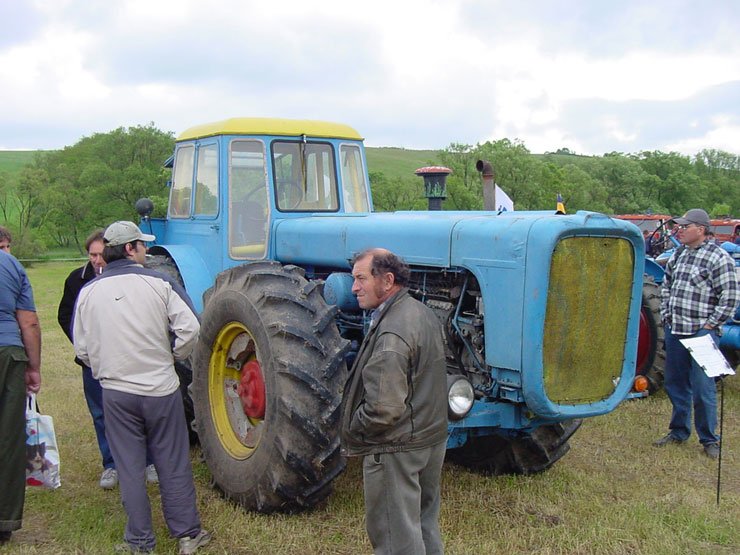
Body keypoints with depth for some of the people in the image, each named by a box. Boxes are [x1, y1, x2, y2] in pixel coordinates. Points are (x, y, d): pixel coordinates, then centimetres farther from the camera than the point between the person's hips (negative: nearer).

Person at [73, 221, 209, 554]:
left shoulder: (88, 292, 1)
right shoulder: (159, 283, -7)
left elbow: (82, 348, 5)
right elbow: (189, 327, -10)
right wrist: (172, 356, 6)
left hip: (116, 392, 2)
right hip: (161, 389, -1)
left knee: (129, 467, 11)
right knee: (173, 463, 11)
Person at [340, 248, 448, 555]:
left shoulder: (391, 333, -25)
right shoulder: (423, 313, 4)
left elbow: (383, 409, -28)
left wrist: (351, 430, -11)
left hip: (395, 449, -9)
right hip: (432, 438, 9)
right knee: (425, 525, 23)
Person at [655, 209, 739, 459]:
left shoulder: (719, 258, -11)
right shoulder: (678, 254, 11)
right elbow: (666, 286, 22)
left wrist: (711, 324, -11)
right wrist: (666, 314, 13)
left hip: (701, 334, -7)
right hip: (674, 330, 7)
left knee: (702, 388, -2)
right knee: (675, 384, 15)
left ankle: (709, 439, 13)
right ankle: (679, 431, 30)